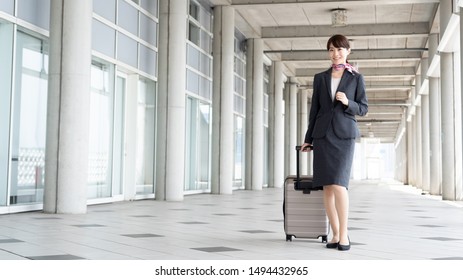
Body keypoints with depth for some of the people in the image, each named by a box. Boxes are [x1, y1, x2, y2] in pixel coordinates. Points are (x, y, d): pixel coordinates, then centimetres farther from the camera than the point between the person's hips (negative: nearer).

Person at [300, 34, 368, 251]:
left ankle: (344, 234, -6)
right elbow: (314, 109, 13)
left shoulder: (356, 78, 6)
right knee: (327, 186, 1)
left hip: (344, 135, -3)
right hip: (322, 134, 3)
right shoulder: (320, 78, 12)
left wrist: (348, 102, -14)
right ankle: (335, 234, 8)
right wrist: (308, 139, 11)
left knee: (339, 184, -15)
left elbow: (363, 108, 6)